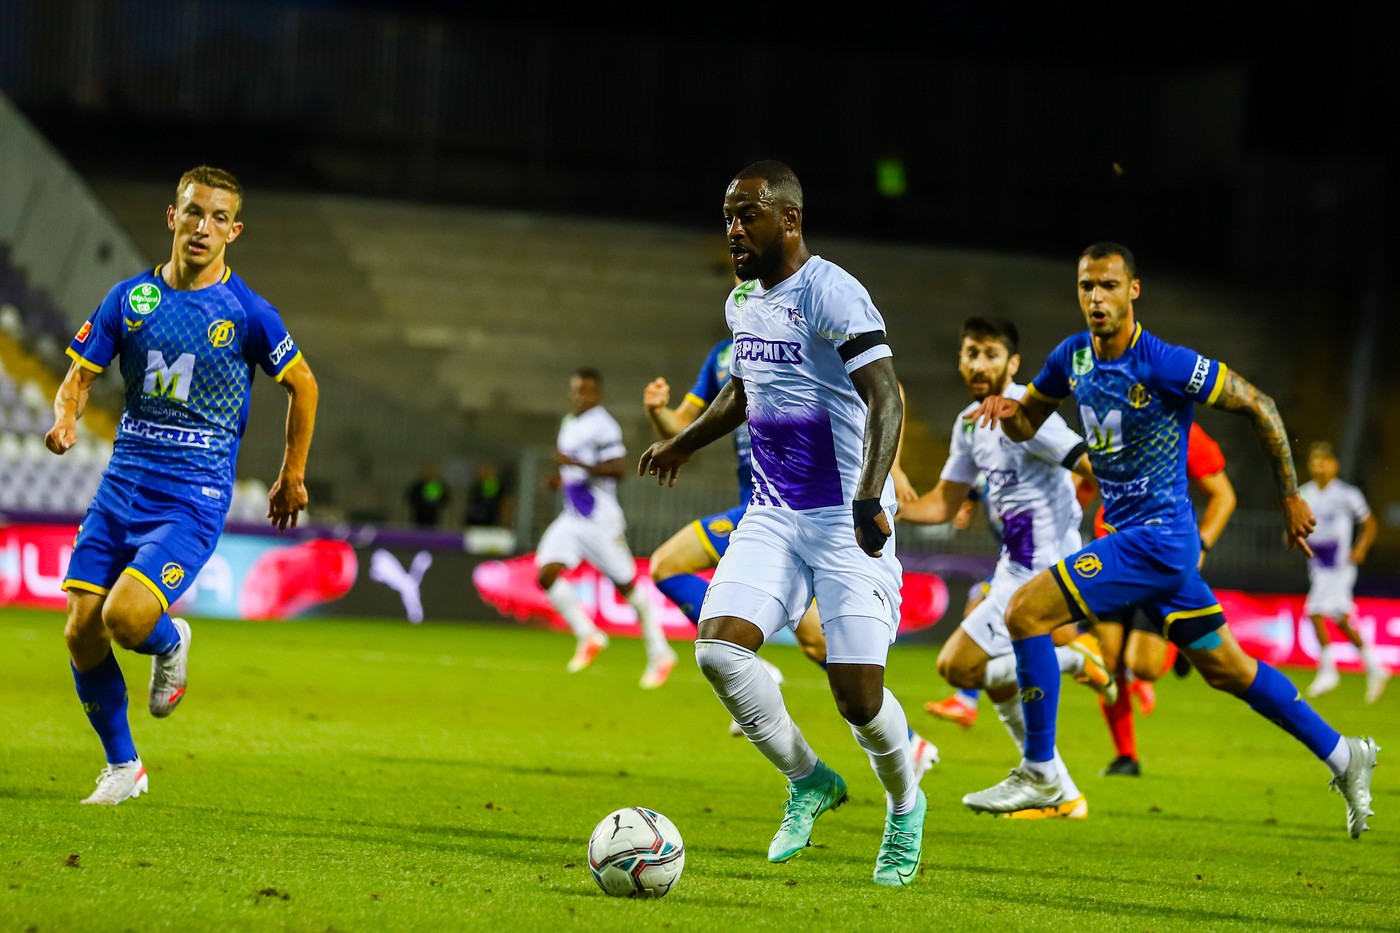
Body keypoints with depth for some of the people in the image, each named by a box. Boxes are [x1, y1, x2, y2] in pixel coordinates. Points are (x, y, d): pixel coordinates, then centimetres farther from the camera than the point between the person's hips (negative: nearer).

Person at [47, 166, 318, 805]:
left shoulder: (246, 313, -4)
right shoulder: (130, 298, 5)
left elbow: (302, 385, 9)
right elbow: (81, 374, 10)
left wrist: (292, 477, 13)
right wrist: (66, 416, -12)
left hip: (193, 500, -4)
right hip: (121, 487, 4)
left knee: (125, 617, -24)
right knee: (82, 633, -4)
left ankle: (170, 642, 14)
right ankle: (122, 767, 15)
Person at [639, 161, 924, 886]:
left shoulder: (831, 294, -15)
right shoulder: (741, 300, 11)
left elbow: (885, 397, -23)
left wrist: (870, 498, -36)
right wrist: (683, 444, 42)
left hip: (846, 522, -7)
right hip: (772, 518, 7)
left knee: (858, 695, -10)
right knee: (718, 649, -13)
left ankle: (904, 806, 21)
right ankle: (807, 781, 8)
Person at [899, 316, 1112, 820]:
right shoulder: (969, 424, 9)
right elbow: (943, 504, 17)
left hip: (1042, 570, -9)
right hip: (1016, 565, 9)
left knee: (957, 666, -10)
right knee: (1001, 682, 16)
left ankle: (1075, 658, -2)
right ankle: (1062, 797, 22)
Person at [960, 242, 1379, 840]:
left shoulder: (1165, 365, -18)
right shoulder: (1073, 357, 4)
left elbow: (1257, 406, -10)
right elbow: (1027, 424, 18)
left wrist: (1290, 498, -3)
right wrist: (1006, 411, -7)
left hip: (1158, 537, -8)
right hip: (1128, 534, 8)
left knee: (1026, 612, -14)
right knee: (1223, 667, 14)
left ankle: (1039, 773, -4)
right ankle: (1342, 756, 25)